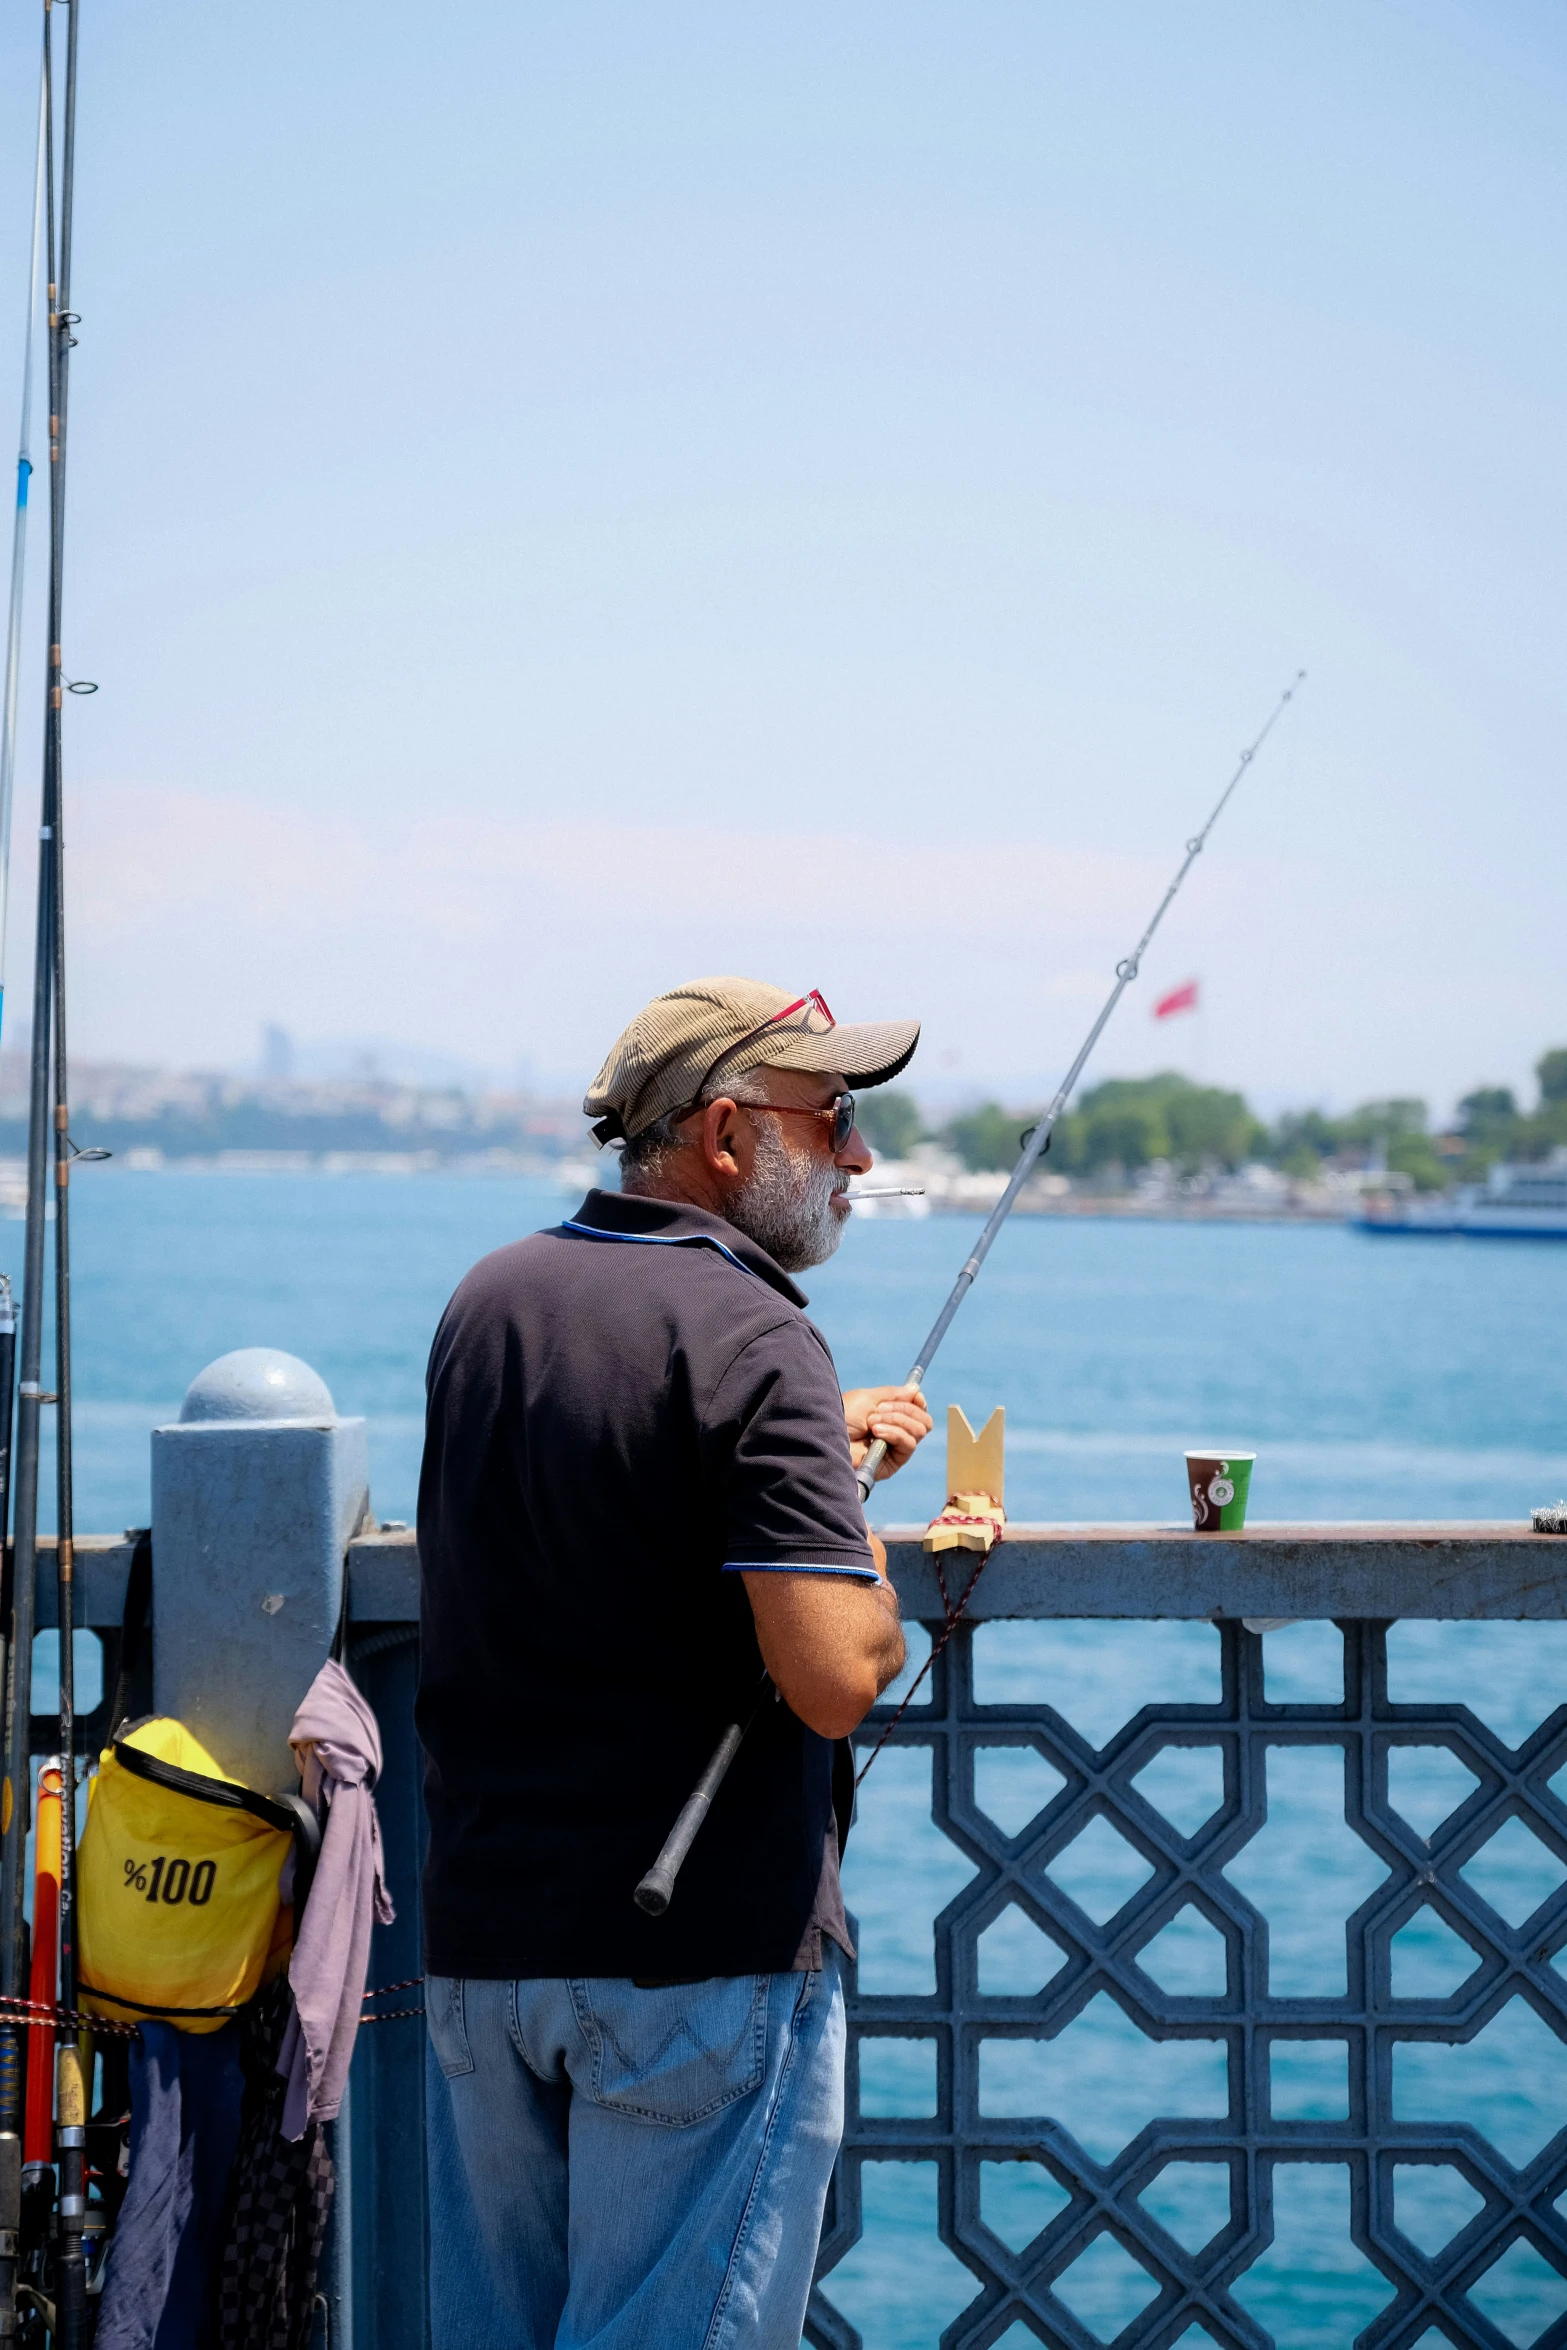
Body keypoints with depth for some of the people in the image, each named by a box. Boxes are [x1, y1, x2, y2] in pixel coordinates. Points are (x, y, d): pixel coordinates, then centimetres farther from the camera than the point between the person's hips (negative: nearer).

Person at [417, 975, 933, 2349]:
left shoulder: (490, 1301, 9)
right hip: (705, 1955, -7)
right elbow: (833, 1679, -22)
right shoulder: (754, 1338, -15)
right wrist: (874, 1568, -1)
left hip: (482, 1938, 7)